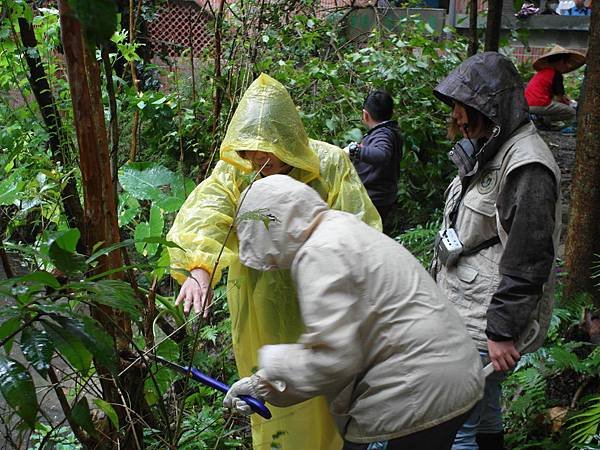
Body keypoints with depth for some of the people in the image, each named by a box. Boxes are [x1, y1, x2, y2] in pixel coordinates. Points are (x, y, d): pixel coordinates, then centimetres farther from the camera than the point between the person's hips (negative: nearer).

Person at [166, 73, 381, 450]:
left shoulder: (330, 164, -14)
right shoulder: (233, 170, -11)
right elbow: (204, 213, -28)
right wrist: (199, 266, -46)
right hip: (261, 316, 1)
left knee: (322, 400, 15)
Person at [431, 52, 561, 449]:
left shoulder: (526, 166, -19)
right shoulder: (486, 150, 12)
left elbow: (528, 260, -22)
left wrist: (502, 331, -19)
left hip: (486, 327, -10)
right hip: (462, 312, 10)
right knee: (483, 414, 21)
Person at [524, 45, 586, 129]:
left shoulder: (542, 71, 19)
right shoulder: (557, 75, -5)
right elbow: (559, 98, -3)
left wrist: (563, 97, 19)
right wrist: (568, 103, 16)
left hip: (526, 105, 8)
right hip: (539, 105, -8)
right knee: (572, 113, 4)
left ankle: (539, 117, 8)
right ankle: (545, 119, -9)